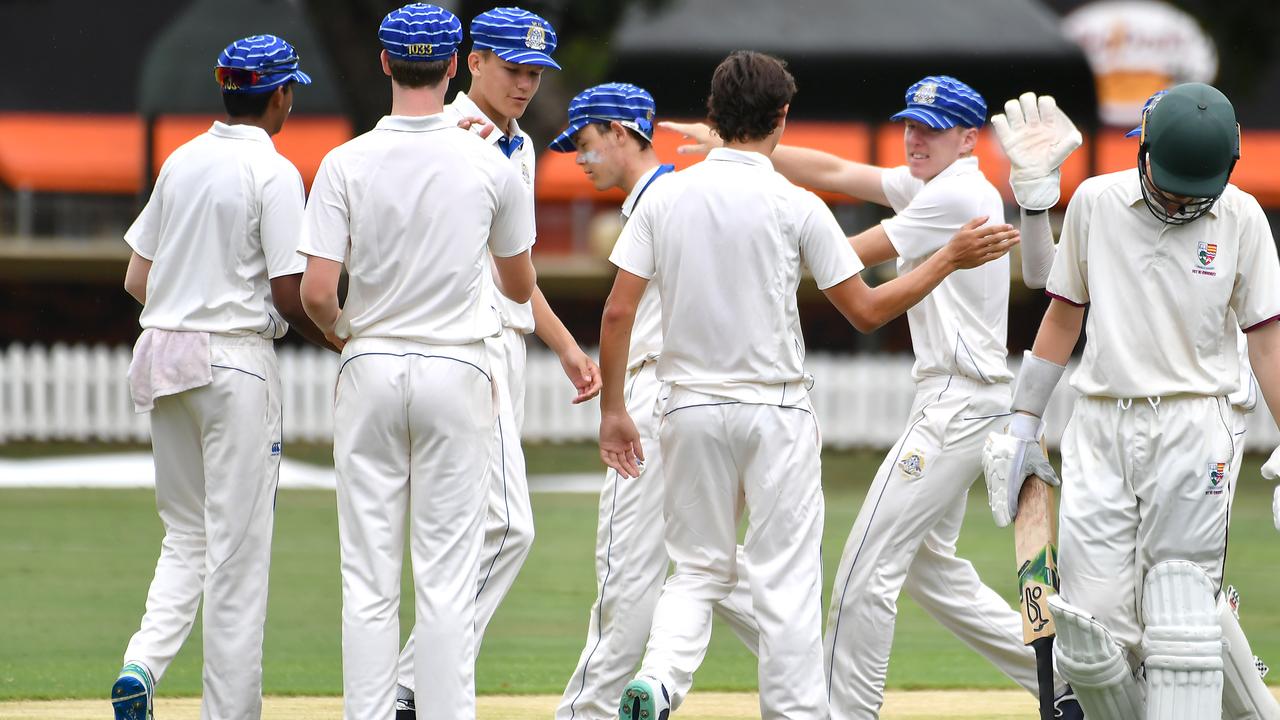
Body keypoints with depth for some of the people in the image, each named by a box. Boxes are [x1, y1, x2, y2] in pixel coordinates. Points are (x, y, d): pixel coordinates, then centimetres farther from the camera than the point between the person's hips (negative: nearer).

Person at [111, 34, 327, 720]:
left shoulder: (180, 162, 10)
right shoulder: (273, 173, -10)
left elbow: (136, 279, 12)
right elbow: (288, 294, -13)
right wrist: (335, 338, 4)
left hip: (161, 355, 6)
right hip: (236, 360, -6)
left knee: (186, 534, 15)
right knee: (237, 543, 0)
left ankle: (144, 662, -8)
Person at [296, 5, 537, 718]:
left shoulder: (347, 164, -6)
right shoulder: (491, 166, -4)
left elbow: (317, 291, -11)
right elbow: (521, 285, 9)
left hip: (371, 369, 0)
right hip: (458, 374, 0)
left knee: (369, 578, 5)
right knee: (447, 577, 0)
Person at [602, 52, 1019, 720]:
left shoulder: (664, 196, 0)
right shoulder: (795, 207, -8)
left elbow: (617, 312, -3)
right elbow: (867, 311, -5)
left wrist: (613, 409, 7)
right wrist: (951, 258, 5)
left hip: (691, 411, 3)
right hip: (775, 414, -3)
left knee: (698, 568, 13)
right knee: (786, 579, 2)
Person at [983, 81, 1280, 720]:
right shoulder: (1095, 202, 6)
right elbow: (1063, 314, 15)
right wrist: (1023, 424, 13)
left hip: (1192, 431, -2)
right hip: (1099, 430, 2)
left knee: (1181, 627, -8)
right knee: (1088, 629, -7)